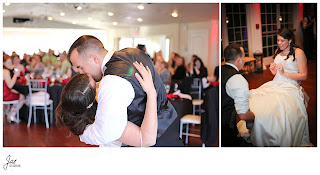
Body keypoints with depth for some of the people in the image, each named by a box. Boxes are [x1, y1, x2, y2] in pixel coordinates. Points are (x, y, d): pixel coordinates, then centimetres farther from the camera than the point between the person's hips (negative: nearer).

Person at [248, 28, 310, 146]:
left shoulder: (298, 52, 0)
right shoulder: (278, 51, 20)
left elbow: (303, 75, -3)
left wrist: (284, 73, -12)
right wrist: (273, 70, 7)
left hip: (290, 87, -6)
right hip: (275, 84, 6)